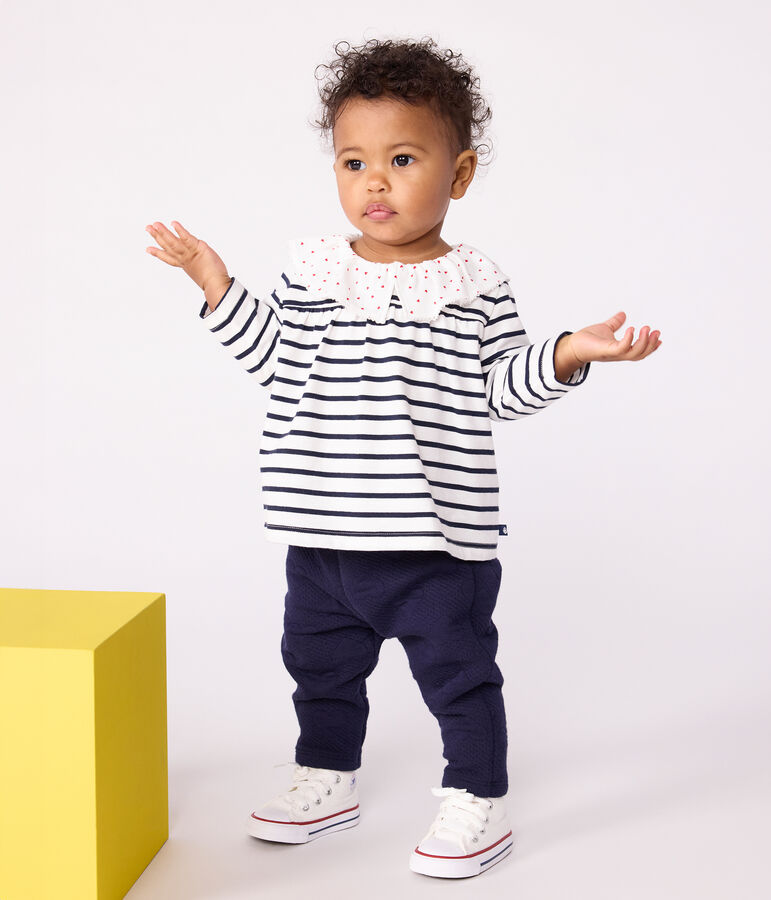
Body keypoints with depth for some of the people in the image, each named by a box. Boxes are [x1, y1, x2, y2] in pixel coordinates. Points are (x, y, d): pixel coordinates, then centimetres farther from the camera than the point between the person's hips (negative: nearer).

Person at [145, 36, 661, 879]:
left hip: (437, 535, -4)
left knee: (457, 669, 7)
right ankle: (328, 778, 41)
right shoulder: (310, 268, 3)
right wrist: (218, 286, 6)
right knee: (318, 659, 20)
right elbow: (275, 360, 9)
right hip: (321, 531, 4)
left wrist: (568, 352, -19)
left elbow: (501, 388, -4)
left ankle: (477, 802, 25)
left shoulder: (474, 286, -5)